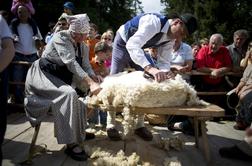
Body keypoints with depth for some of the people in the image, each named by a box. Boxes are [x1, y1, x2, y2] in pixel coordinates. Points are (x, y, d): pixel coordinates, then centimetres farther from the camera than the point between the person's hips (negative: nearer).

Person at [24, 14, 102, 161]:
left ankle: (79, 133, 28)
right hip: (42, 74, -9)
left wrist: (95, 78, -23)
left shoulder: (80, 44, 4)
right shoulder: (61, 37, -21)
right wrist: (91, 83, -43)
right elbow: (71, 63, -34)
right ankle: (71, 143, -30)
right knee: (69, 94, -31)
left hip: (58, 78, 9)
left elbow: (86, 65, 0)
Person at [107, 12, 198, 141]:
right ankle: (110, 125, 4)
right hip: (123, 43, -7)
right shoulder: (154, 22, -38)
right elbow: (132, 45, -50)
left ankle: (140, 125, 10)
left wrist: (165, 72, -39)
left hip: (137, 48, 7)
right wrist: (150, 68, -62)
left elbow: (163, 61, -14)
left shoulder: (170, 39, -13)